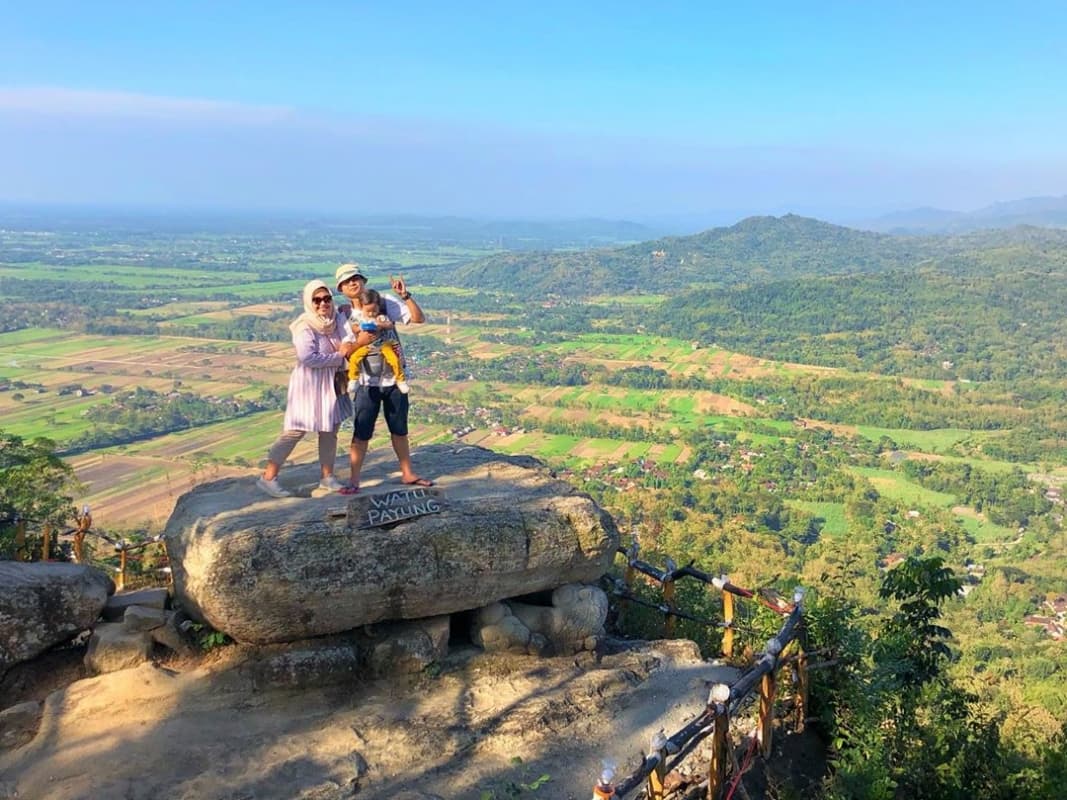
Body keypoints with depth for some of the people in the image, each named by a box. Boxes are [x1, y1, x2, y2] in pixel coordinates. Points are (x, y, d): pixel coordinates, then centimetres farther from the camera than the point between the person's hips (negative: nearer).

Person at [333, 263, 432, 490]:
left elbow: (419, 319, -9)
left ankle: (408, 473, 27)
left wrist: (406, 296, -21)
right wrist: (358, 342, -25)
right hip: (367, 381, -1)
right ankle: (354, 479, 8)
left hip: (394, 377, 1)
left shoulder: (385, 302, -3)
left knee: (399, 430, 15)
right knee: (361, 433, -1)